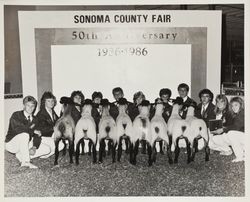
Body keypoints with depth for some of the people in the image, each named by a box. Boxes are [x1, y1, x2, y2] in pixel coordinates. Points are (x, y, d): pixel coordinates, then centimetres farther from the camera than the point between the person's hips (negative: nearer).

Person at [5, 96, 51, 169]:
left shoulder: (34, 119, 2)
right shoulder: (16, 115, -14)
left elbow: (37, 135, -1)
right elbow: (16, 128, -31)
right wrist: (33, 130, -27)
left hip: (25, 144, 6)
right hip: (12, 143, -6)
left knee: (46, 149, -7)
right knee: (24, 135, -38)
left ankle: (20, 156, -1)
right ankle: (26, 162, -28)